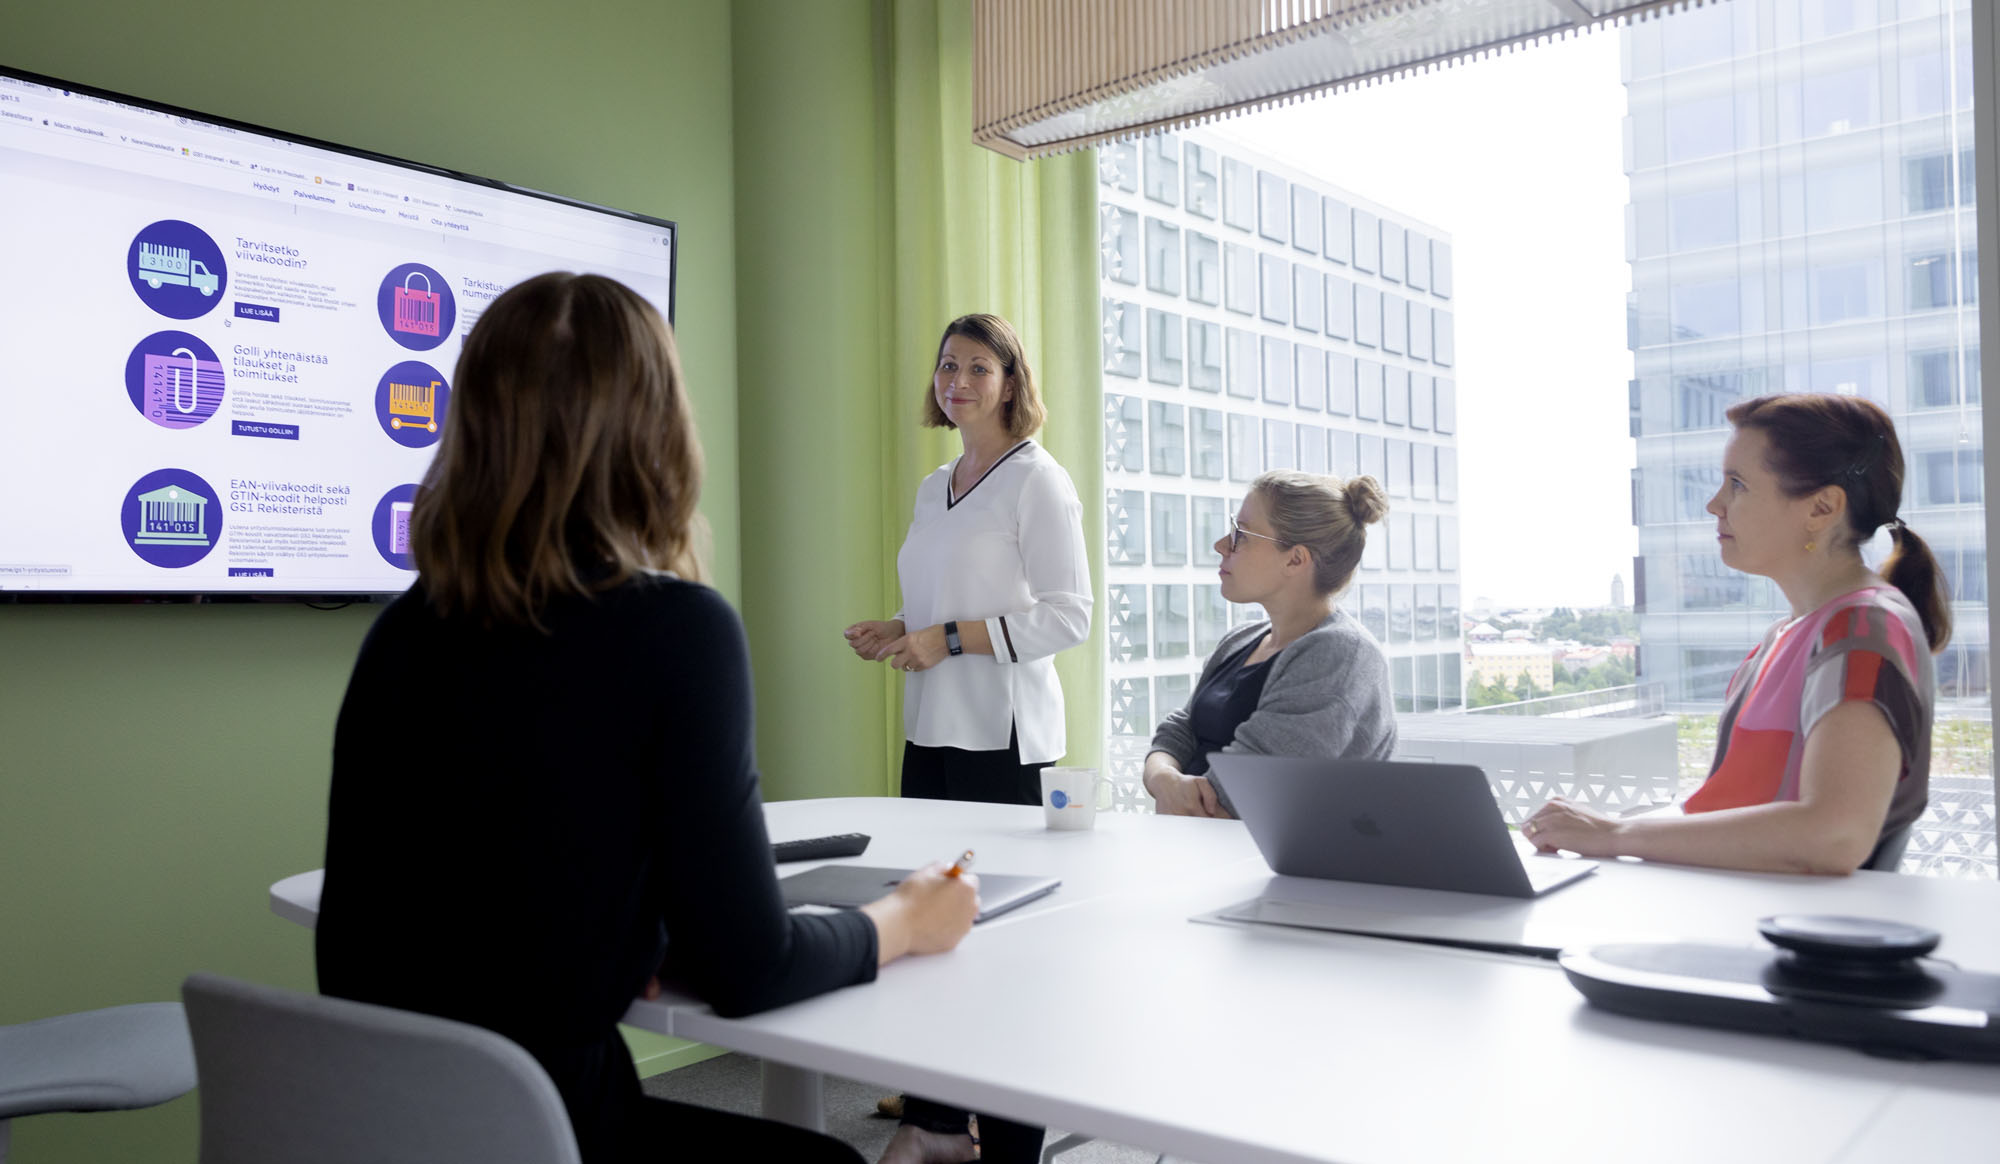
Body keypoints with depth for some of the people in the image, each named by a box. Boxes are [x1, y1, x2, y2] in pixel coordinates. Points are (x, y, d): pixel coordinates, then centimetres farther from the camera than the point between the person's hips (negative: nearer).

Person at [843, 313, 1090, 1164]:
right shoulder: (934, 489, 17)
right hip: (931, 732, 7)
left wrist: (951, 639, -17)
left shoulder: (1037, 481, -6)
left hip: (1002, 738, -7)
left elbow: (1068, 615, -13)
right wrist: (895, 634, 6)